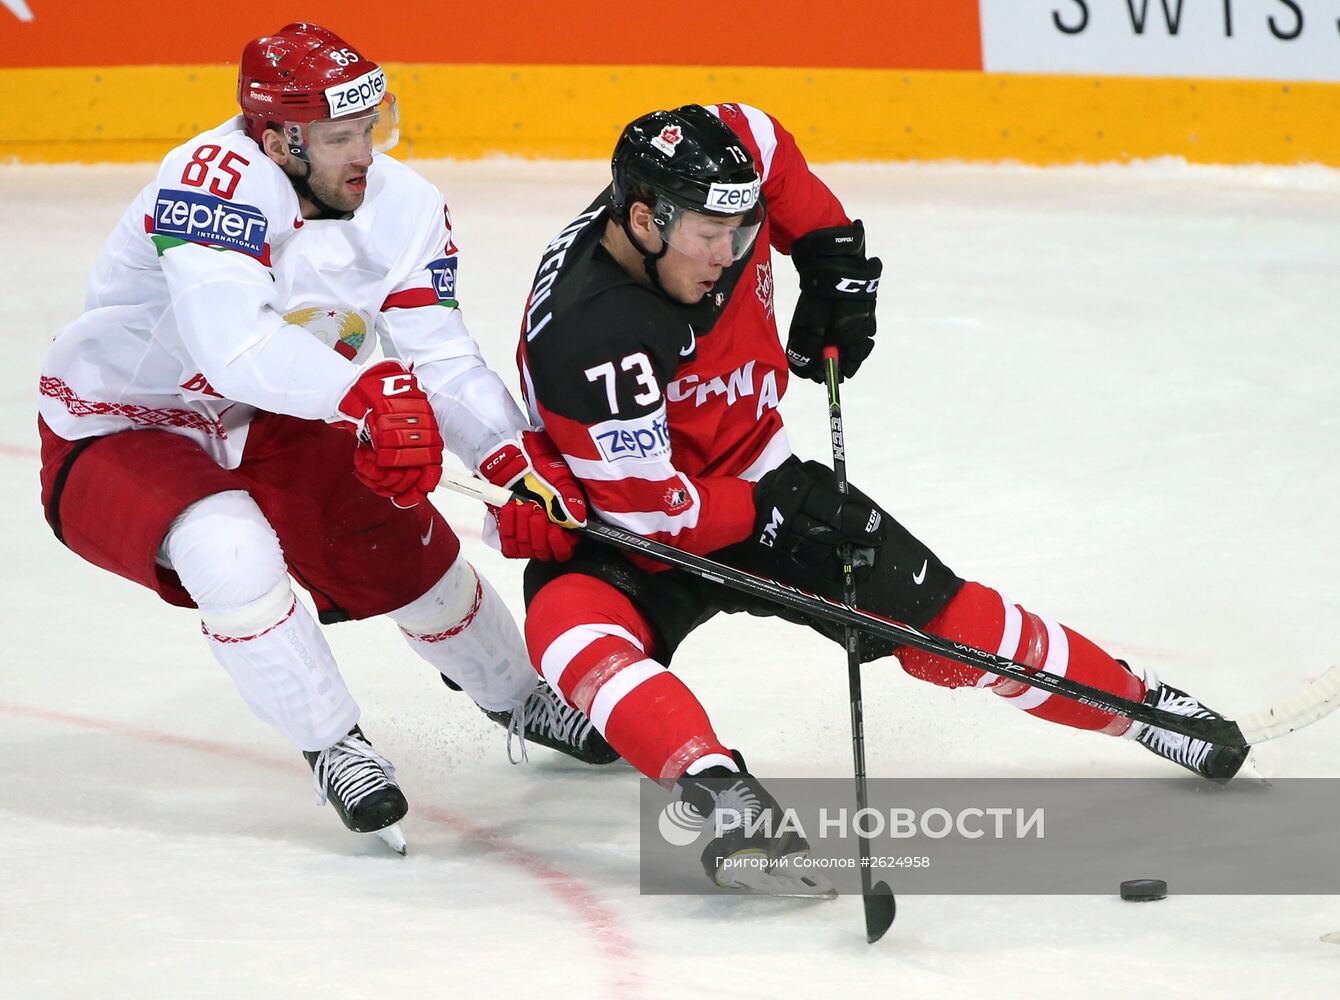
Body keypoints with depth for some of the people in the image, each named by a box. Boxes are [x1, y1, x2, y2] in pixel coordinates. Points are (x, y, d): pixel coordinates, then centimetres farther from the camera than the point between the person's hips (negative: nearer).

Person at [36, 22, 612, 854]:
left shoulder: (404, 209, -11)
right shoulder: (219, 180, -33)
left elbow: (442, 362, -11)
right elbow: (231, 341, -47)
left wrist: (524, 462, -26)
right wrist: (373, 394, -57)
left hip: (264, 434, 6)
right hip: (113, 437, -6)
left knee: (409, 550, 5)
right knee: (231, 548, -34)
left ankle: (522, 701, 35)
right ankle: (333, 748, -15)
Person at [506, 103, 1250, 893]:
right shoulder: (585, 332, -35)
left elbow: (767, 147, 9)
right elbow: (646, 508, -29)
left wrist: (835, 257, 1)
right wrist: (771, 510, -24)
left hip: (758, 482, 6)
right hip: (623, 526, -5)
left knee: (948, 622, 3)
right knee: (571, 625, -38)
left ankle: (1139, 703, 21)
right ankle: (724, 796, -54)